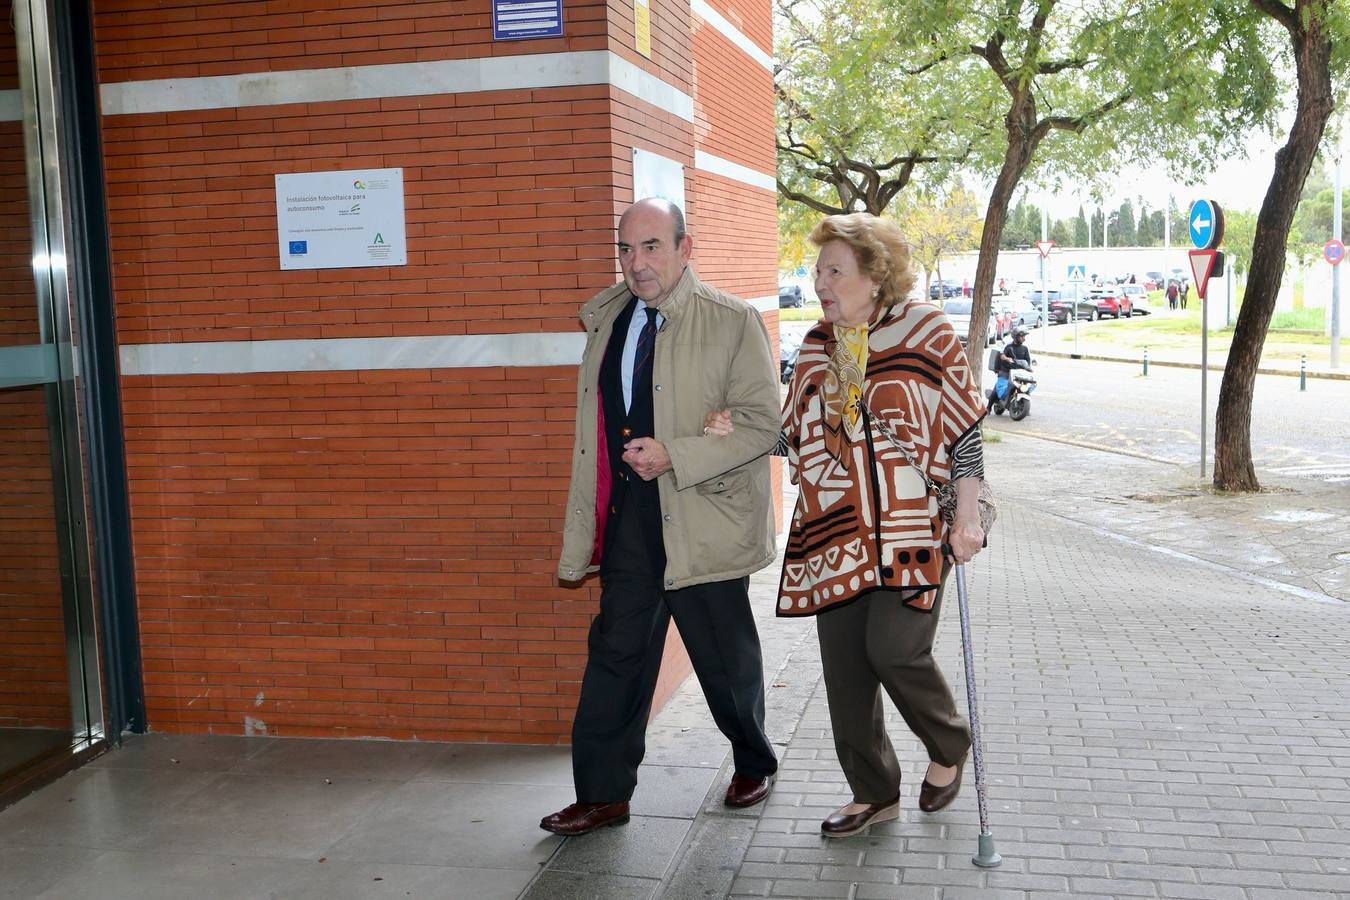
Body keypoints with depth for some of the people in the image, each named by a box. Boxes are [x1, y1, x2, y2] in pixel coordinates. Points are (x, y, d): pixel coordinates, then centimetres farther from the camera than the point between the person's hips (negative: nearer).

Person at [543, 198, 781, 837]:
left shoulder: (732, 322, -9)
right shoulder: (605, 318, 8)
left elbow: (763, 424, -12)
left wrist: (673, 455, -22)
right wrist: (582, 532, 15)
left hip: (703, 522, -4)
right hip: (626, 519, 5)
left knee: (726, 659, 11)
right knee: (616, 652, 6)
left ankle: (754, 766, 36)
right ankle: (603, 795, 17)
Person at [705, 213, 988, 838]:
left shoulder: (925, 332, -4)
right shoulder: (816, 347, 10)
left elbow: (965, 429, -2)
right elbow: (796, 438, 17)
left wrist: (967, 518, -6)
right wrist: (740, 431, -1)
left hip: (910, 527, -5)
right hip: (834, 530, 5)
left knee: (895, 649, -13)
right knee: (844, 664, 6)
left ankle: (949, 747, 19)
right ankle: (874, 792, 25)